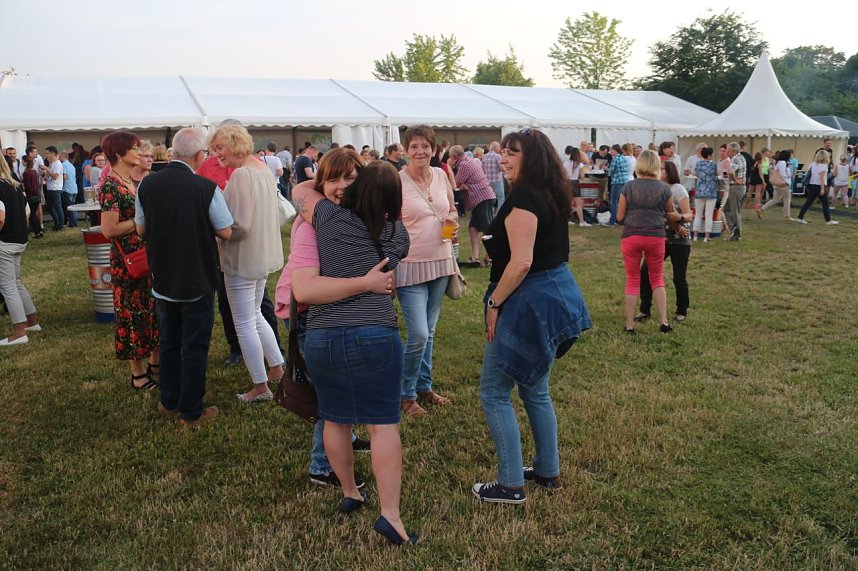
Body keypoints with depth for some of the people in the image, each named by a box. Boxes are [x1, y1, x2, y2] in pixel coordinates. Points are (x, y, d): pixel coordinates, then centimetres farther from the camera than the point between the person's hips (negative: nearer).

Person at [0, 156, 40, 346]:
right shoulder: (17, 186, 9)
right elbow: (26, 214, 15)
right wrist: (20, 232, 17)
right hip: (20, 241, 8)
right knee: (16, 284, 20)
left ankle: (19, 332, 1)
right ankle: (32, 321, 27)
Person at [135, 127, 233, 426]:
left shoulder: (147, 184, -5)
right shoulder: (207, 188, -19)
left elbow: (141, 228, 6)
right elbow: (226, 232, -10)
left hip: (163, 279, 5)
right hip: (198, 280, -4)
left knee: (169, 342, 20)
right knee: (195, 346, 8)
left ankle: (169, 403, 31)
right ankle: (191, 411, 17)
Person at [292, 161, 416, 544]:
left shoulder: (331, 219, 1)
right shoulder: (397, 235, 5)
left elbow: (299, 191, 19)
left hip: (321, 336, 2)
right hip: (375, 335, -1)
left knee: (335, 419, 17)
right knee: (383, 424, 2)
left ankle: (349, 493, 33)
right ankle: (389, 513, 0)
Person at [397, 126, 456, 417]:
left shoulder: (441, 176, 4)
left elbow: (452, 209, 19)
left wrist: (453, 224, -3)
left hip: (440, 262, 6)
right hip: (410, 265, -5)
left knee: (429, 332, 15)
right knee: (418, 335, -9)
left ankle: (424, 387, 32)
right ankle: (407, 394, 13)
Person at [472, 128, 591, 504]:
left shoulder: (523, 197, -18)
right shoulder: (552, 195, 11)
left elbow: (520, 262, -25)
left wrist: (494, 303, -14)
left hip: (530, 300, -10)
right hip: (557, 292, 10)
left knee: (494, 392, 2)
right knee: (535, 389, 22)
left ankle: (511, 485, 11)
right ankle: (548, 472, 33)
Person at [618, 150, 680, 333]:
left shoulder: (629, 186, -6)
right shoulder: (664, 188, -2)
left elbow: (619, 217, -2)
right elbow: (670, 215, 10)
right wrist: (679, 217, 33)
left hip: (631, 236, -1)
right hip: (656, 237, 1)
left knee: (632, 280, 10)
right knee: (657, 279, 16)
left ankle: (629, 325, 10)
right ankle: (664, 321, 10)